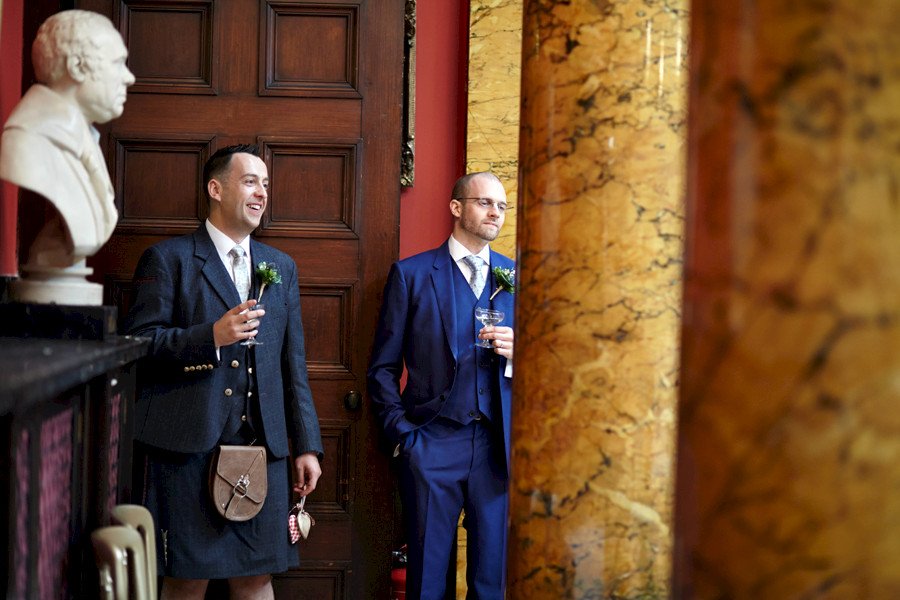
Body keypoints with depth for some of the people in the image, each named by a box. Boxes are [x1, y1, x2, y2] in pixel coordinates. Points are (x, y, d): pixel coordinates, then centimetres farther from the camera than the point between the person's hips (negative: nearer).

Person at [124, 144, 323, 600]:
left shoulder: (281, 267, 17)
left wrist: (306, 445, 12)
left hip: (262, 445, 4)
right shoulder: (168, 259, 2)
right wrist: (212, 336, -18)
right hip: (188, 445, -4)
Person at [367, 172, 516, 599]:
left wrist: (515, 352, -7)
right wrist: (402, 433, -5)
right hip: (432, 443, -2)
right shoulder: (411, 274, 3)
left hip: (497, 447, 3)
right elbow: (383, 367, 4)